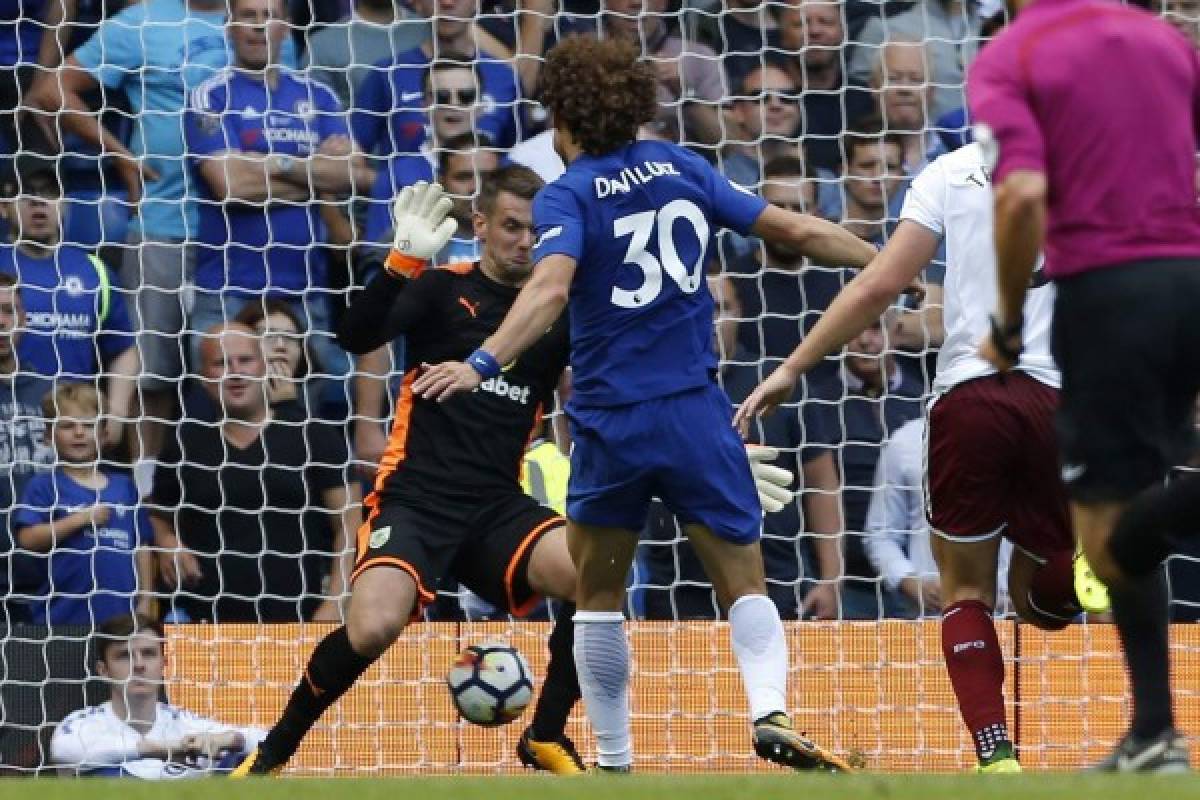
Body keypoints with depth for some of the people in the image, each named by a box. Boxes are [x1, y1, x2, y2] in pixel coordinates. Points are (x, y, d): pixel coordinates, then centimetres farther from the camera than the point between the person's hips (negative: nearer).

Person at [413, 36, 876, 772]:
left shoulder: (568, 196, -5)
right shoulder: (681, 168, 7)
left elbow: (549, 289, -24)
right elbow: (797, 230, 9)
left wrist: (483, 365, -34)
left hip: (611, 419, -2)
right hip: (695, 409, 2)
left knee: (598, 593, 15)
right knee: (744, 582, 8)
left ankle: (614, 760, 12)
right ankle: (771, 710, -18)